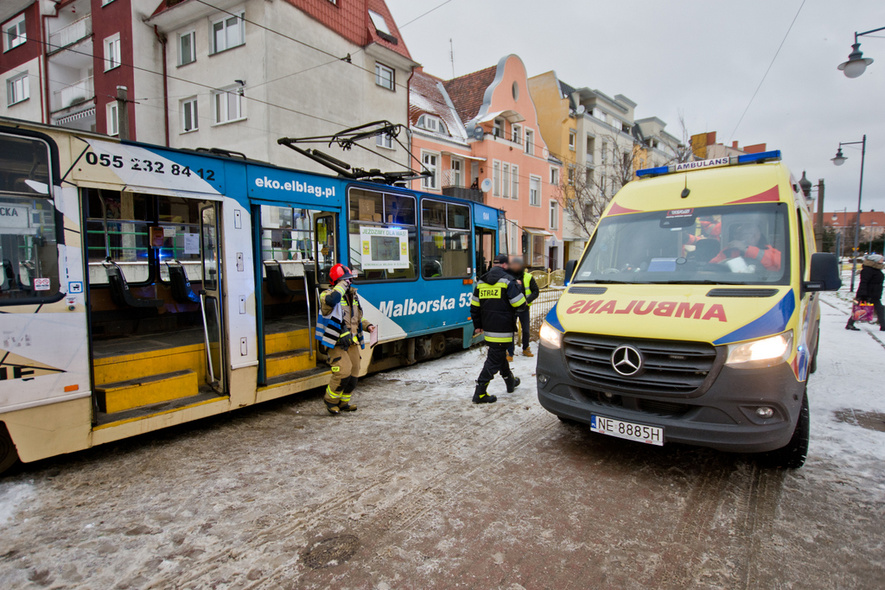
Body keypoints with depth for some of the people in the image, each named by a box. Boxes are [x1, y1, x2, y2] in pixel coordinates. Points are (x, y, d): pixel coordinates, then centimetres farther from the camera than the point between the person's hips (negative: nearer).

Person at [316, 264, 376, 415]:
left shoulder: (353, 295, 13)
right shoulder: (328, 294, -11)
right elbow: (331, 300, -39)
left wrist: (367, 326, 9)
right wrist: (342, 285, -26)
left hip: (352, 342, 8)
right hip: (336, 343, -8)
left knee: (354, 372, 10)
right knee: (343, 371, -16)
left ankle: (344, 402, 26)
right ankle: (330, 398, 9)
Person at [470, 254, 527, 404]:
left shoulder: (481, 282, 11)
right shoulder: (507, 280, -10)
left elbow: (474, 307, 14)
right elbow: (520, 303, -12)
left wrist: (477, 325, 22)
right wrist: (517, 288, 9)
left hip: (488, 329, 7)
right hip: (502, 329, -7)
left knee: (500, 354, 23)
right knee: (494, 360, -4)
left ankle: (510, 381, 42)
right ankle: (480, 393, -5)